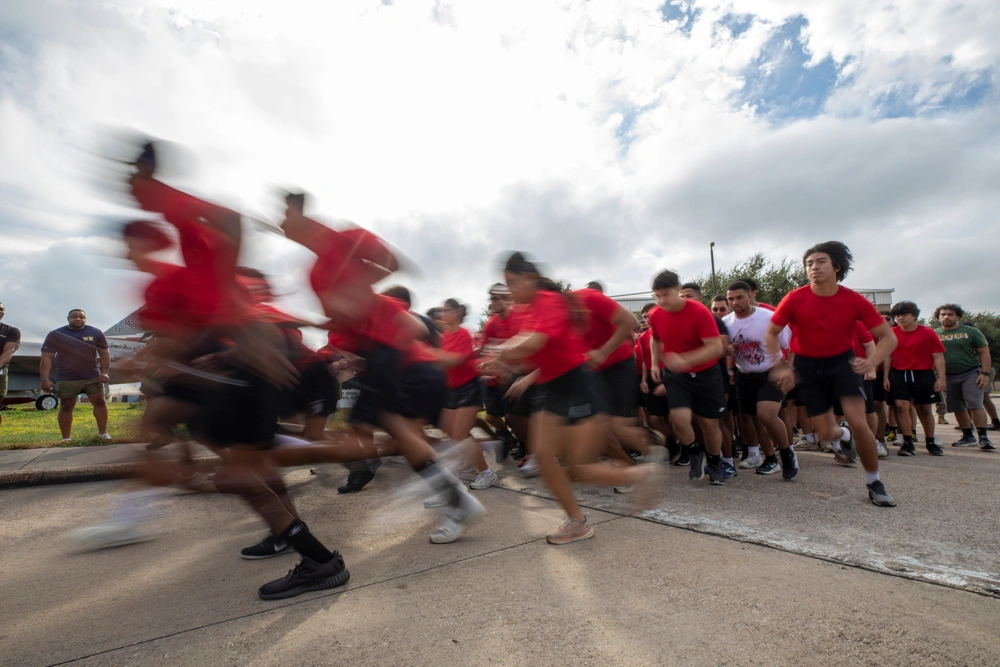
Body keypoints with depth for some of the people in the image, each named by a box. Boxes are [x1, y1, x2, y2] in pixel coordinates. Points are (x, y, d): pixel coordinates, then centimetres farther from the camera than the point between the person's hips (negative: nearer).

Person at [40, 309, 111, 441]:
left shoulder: (95, 332, 3)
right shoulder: (55, 335, -1)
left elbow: (104, 353, 5)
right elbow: (47, 357, -4)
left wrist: (104, 372, -5)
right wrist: (45, 379, -13)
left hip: (93, 377, 1)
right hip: (66, 380, -1)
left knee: (100, 402, 1)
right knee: (66, 407, 5)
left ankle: (103, 433, 12)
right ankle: (66, 438, 14)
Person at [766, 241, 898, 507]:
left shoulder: (854, 301, -12)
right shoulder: (795, 299, -14)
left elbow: (888, 337, -6)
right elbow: (771, 334, -5)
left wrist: (873, 361, -26)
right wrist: (780, 367, -15)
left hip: (843, 362, 0)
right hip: (808, 366, 0)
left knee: (858, 423, -15)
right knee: (825, 433, 1)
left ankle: (874, 483, 9)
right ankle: (844, 434, 42)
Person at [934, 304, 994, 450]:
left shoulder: (971, 332, 0)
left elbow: (984, 353, -1)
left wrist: (985, 373, -10)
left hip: (971, 373, -2)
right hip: (948, 376, 2)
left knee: (975, 405, -12)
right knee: (958, 408, 9)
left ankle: (983, 438, -8)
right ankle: (968, 436, 22)